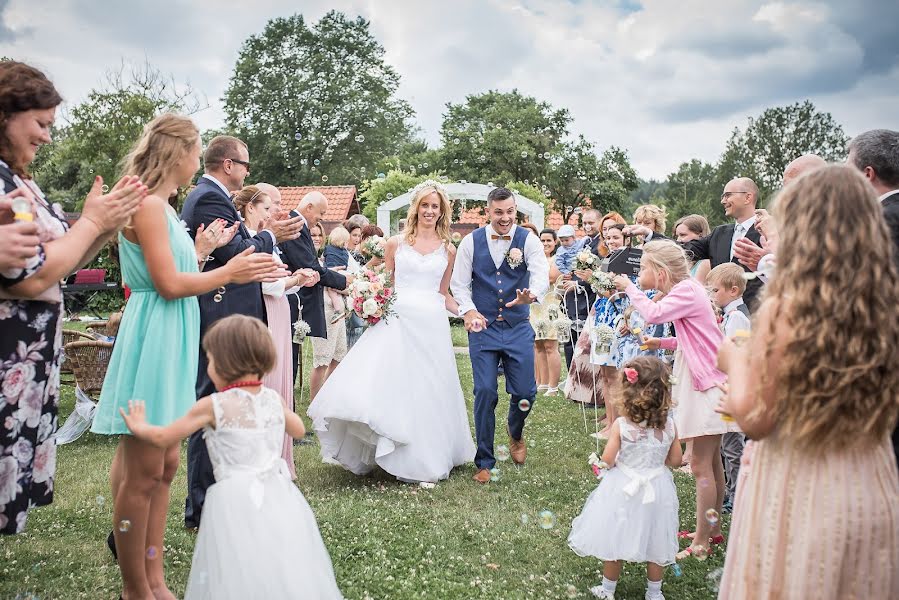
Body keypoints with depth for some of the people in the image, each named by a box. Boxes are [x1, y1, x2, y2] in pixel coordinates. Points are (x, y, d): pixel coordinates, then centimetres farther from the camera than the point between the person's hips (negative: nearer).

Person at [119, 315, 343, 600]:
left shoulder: (212, 406, -9)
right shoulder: (274, 398, 4)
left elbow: (164, 438, 2)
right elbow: (298, 430, 22)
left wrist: (139, 427, 22)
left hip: (235, 499, -5)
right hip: (279, 495, 5)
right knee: (281, 575, 14)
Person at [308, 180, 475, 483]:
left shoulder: (448, 249, 10)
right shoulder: (396, 243, 6)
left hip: (432, 325, 1)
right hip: (397, 320, -1)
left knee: (426, 392, 5)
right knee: (387, 385, -9)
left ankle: (424, 459, 17)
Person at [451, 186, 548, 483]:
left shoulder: (528, 240, -3)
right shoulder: (471, 241, 0)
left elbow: (541, 274, -18)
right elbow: (459, 283, 3)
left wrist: (531, 294, -40)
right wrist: (469, 310, -15)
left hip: (518, 328, 0)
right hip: (483, 327, 0)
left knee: (525, 392, -1)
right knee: (485, 393, -3)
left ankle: (516, 434, 36)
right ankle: (484, 462, 13)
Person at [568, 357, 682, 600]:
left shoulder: (621, 425, -20)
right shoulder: (669, 425, -12)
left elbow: (607, 460, -18)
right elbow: (675, 460, -3)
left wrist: (612, 462, 4)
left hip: (623, 490, -2)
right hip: (656, 489, 3)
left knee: (614, 542, 15)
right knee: (654, 543, 20)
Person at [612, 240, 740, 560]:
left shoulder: (687, 289, -17)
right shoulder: (684, 290, 12)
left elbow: (653, 313, -30)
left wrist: (629, 287, -16)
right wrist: (664, 343, 8)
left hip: (707, 383, -11)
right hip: (705, 380, 11)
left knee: (701, 466, -4)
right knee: (711, 461, 18)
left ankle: (701, 543, 5)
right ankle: (712, 530, 31)